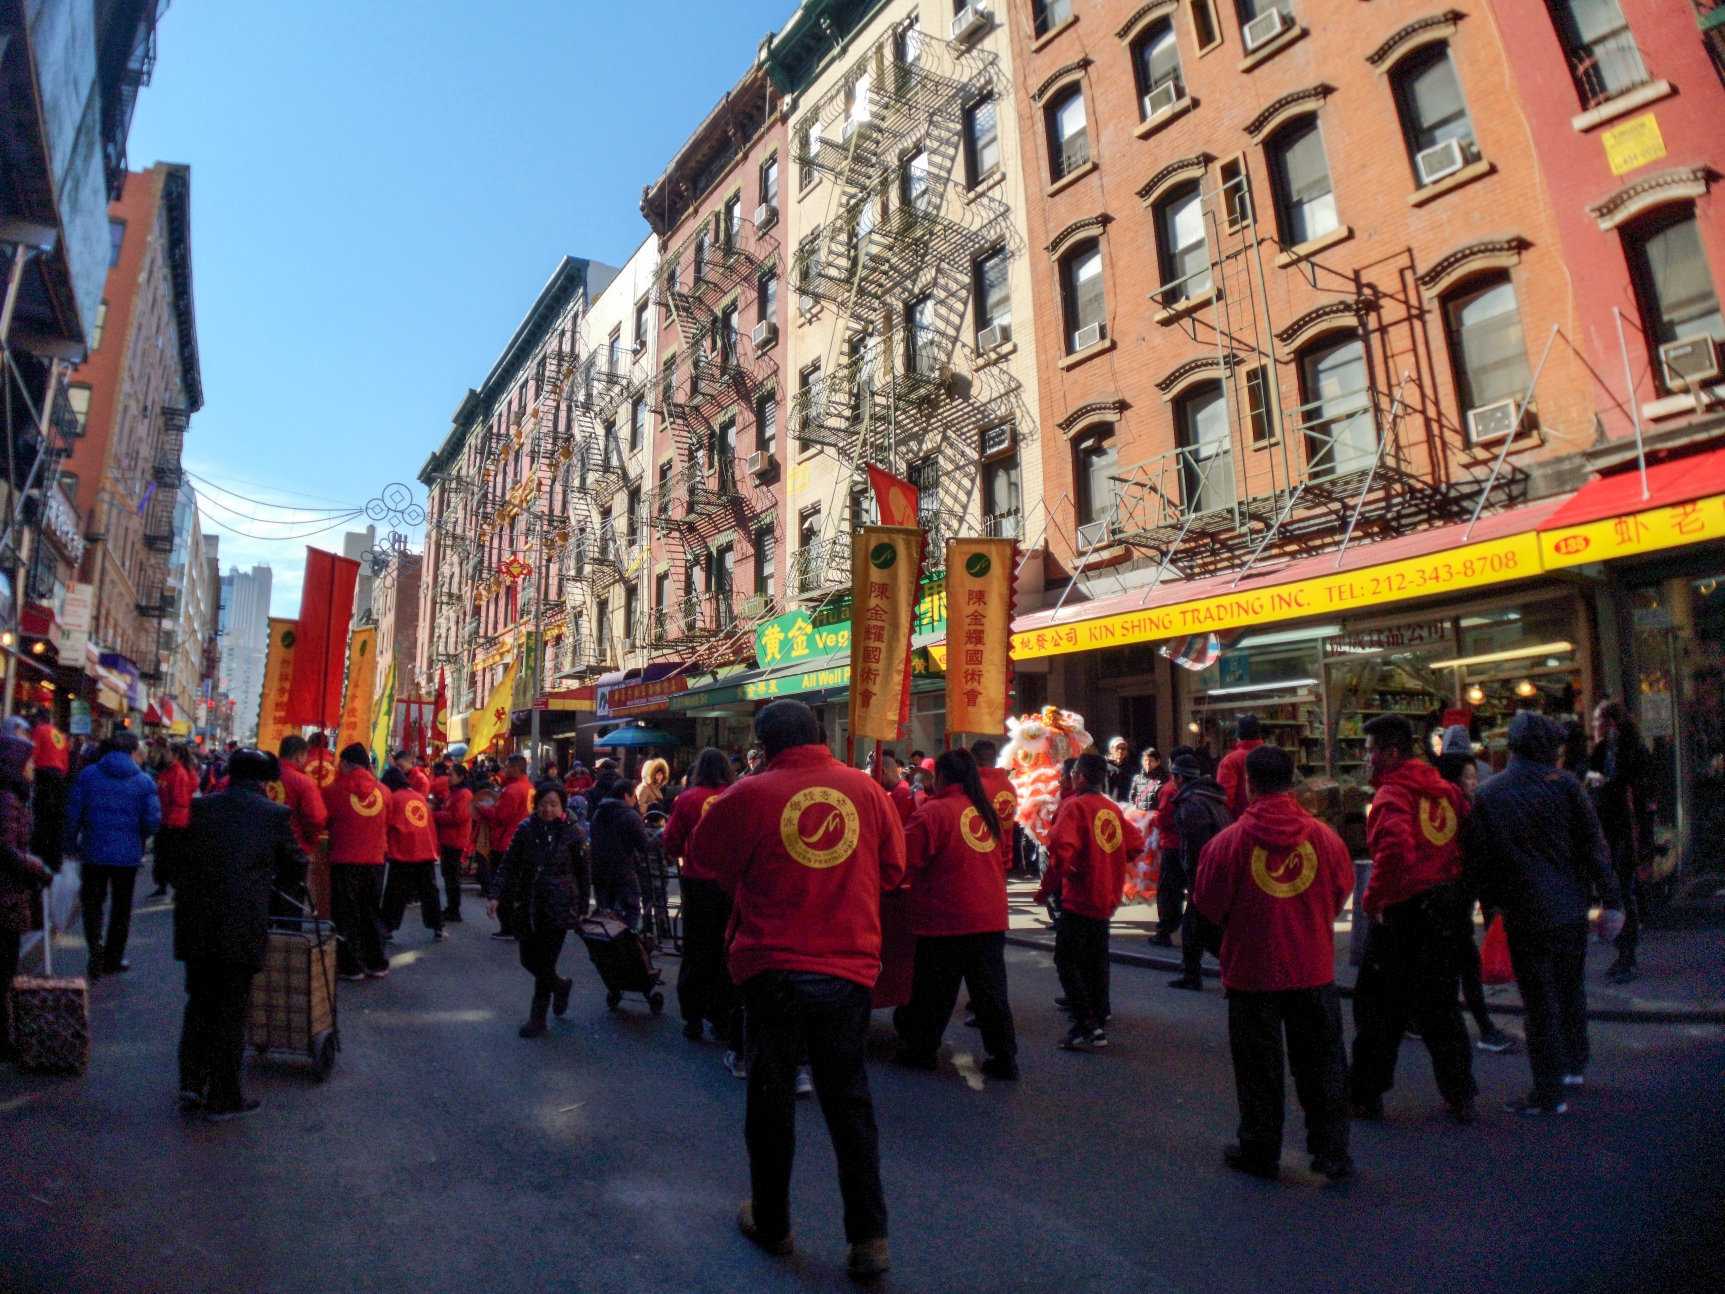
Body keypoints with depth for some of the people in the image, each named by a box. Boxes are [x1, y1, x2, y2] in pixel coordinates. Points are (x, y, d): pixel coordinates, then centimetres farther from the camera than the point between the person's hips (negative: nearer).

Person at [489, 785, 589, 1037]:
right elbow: (508, 863, -1)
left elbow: (582, 872, -1)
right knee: (528, 960, 11)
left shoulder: (572, 832, -7)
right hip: (528, 906, 4)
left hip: (559, 908, -4)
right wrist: (496, 895, -12)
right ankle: (560, 985, 40)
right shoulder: (526, 829, -1)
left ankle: (537, 1017, 16)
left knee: (545, 962, -1)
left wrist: (582, 908, 0)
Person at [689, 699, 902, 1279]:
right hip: (850, 965, 2)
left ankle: (771, 1223, 33)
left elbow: (709, 852, 5)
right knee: (849, 1099, 16)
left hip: (773, 966, -2)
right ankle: (869, 1237, 19)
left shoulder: (751, 794, -11)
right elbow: (892, 868, 7)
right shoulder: (865, 788, -4)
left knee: (771, 1095, 17)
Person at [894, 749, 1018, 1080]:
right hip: (991, 918, 6)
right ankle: (1004, 1057, 16)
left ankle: (920, 1050, 25)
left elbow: (906, 864, -14)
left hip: (946, 921, -5)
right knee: (990, 990, 13)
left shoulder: (933, 812, -14)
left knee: (934, 991, 10)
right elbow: (1005, 857, 18)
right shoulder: (988, 812, 6)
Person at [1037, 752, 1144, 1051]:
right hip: (1106, 898, 8)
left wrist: (1046, 889, -16)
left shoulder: (1074, 805, -14)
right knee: (1096, 961, 17)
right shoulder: (1113, 809, 8)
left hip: (1079, 897, -8)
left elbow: (1061, 848, -26)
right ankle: (1100, 1019, 24)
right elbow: (1136, 845, 17)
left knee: (1067, 960, -1)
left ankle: (1087, 1027, -6)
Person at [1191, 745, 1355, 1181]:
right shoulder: (1323, 835, -7)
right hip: (1313, 968, 3)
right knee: (1321, 1061, 17)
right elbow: (1342, 891, 8)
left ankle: (1260, 1152, 23)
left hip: (1252, 969, -2)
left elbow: (1207, 903, -7)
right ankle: (1332, 1152, 25)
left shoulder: (1230, 840, -16)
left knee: (1258, 1064, 12)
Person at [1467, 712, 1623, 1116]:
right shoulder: (1564, 784, -4)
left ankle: (1549, 1092, 9)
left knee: (1540, 1001, 3)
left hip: (1524, 915, -3)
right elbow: (1595, 846, -3)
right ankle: (1575, 1065, 36)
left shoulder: (1486, 796, -6)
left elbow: (1478, 860, -3)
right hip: (1571, 908, 3)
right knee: (1571, 988, 21)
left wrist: (1491, 900, 11)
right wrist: (1611, 901, 2)